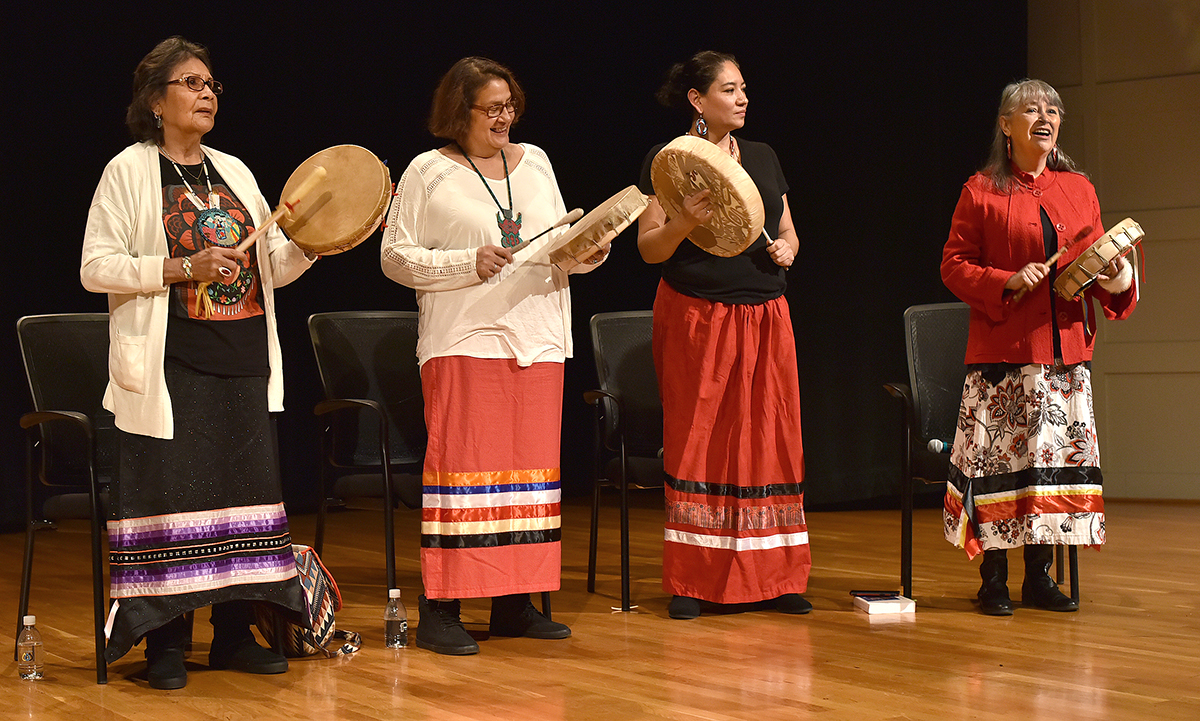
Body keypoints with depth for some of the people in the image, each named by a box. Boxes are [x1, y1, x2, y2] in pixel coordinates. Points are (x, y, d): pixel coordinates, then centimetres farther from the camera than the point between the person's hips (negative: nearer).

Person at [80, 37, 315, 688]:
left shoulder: (233, 172, 16)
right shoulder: (129, 171, 0)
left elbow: (273, 268, 17)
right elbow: (96, 268, -7)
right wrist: (181, 268, -16)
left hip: (244, 363, 6)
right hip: (171, 364, -5)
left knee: (246, 488, 5)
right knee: (170, 493, -6)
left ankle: (234, 633, 15)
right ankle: (164, 641, 4)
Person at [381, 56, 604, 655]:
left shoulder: (535, 162, 16)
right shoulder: (429, 172, 1)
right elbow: (395, 257, -2)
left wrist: (588, 252, 0)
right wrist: (468, 263, -13)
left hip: (536, 339, 6)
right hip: (465, 339, -5)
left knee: (530, 466, 6)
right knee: (463, 465, -9)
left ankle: (514, 603, 14)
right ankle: (439, 612, -4)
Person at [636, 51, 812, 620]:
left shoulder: (763, 157, 14)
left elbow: (788, 232, 21)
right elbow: (648, 248, -3)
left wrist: (787, 249, -1)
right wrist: (684, 222, -22)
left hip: (765, 317, 4)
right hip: (695, 317, -4)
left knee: (770, 440, 3)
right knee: (695, 442, -1)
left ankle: (777, 577, 11)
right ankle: (690, 582, 7)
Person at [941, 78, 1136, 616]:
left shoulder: (1078, 189, 13)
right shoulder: (981, 190, 1)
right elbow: (953, 265, 0)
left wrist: (1119, 278, -7)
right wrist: (1006, 281, -15)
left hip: (1066, 350, 4)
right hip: (1003, 350, -4)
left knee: (1057, 455, 5)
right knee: (999, 457, -4)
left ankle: (1040, 577, 15)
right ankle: (994, 580, 7)